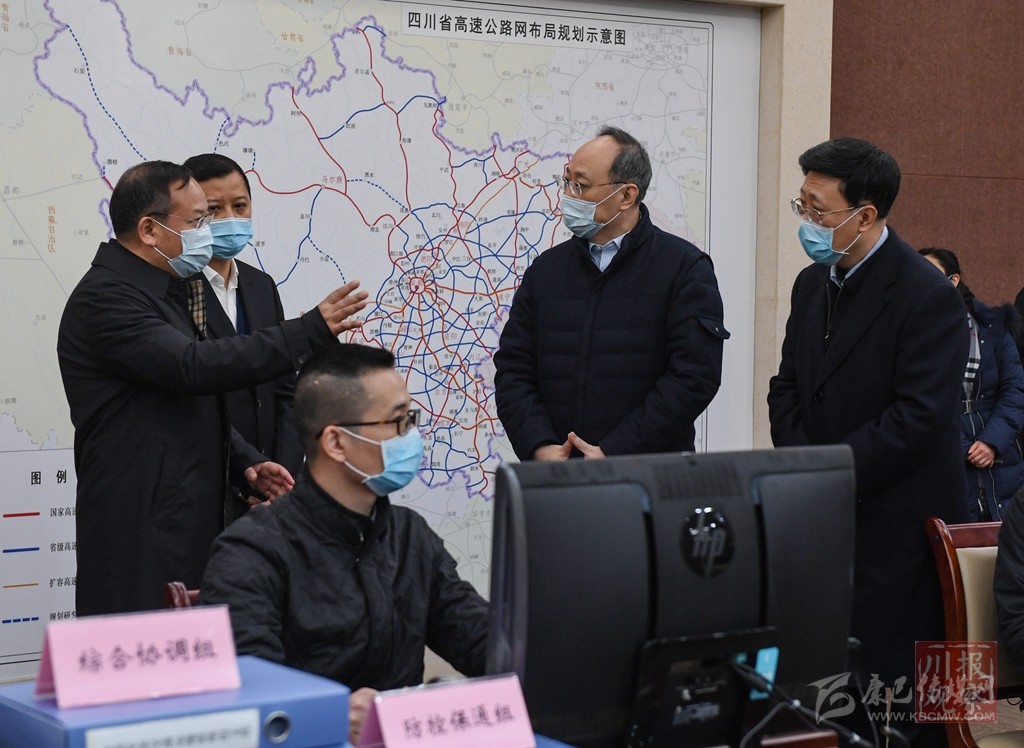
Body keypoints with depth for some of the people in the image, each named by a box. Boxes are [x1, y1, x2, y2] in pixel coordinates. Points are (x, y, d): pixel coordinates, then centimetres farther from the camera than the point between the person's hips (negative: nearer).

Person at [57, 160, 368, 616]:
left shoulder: (166, 292, 17)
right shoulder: (104, 298, -15)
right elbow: (194, 368, -28)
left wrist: (245, 461, 9)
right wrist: (312, 331, -29)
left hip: (193, 520, 9)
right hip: (140, 534, -9)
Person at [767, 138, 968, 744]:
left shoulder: (928, 296, -13)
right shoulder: (813, 284, 12)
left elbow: (916, 418, -19)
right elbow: (787, 387, 14)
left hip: (896, 528, -7)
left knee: (893, 684, -2)